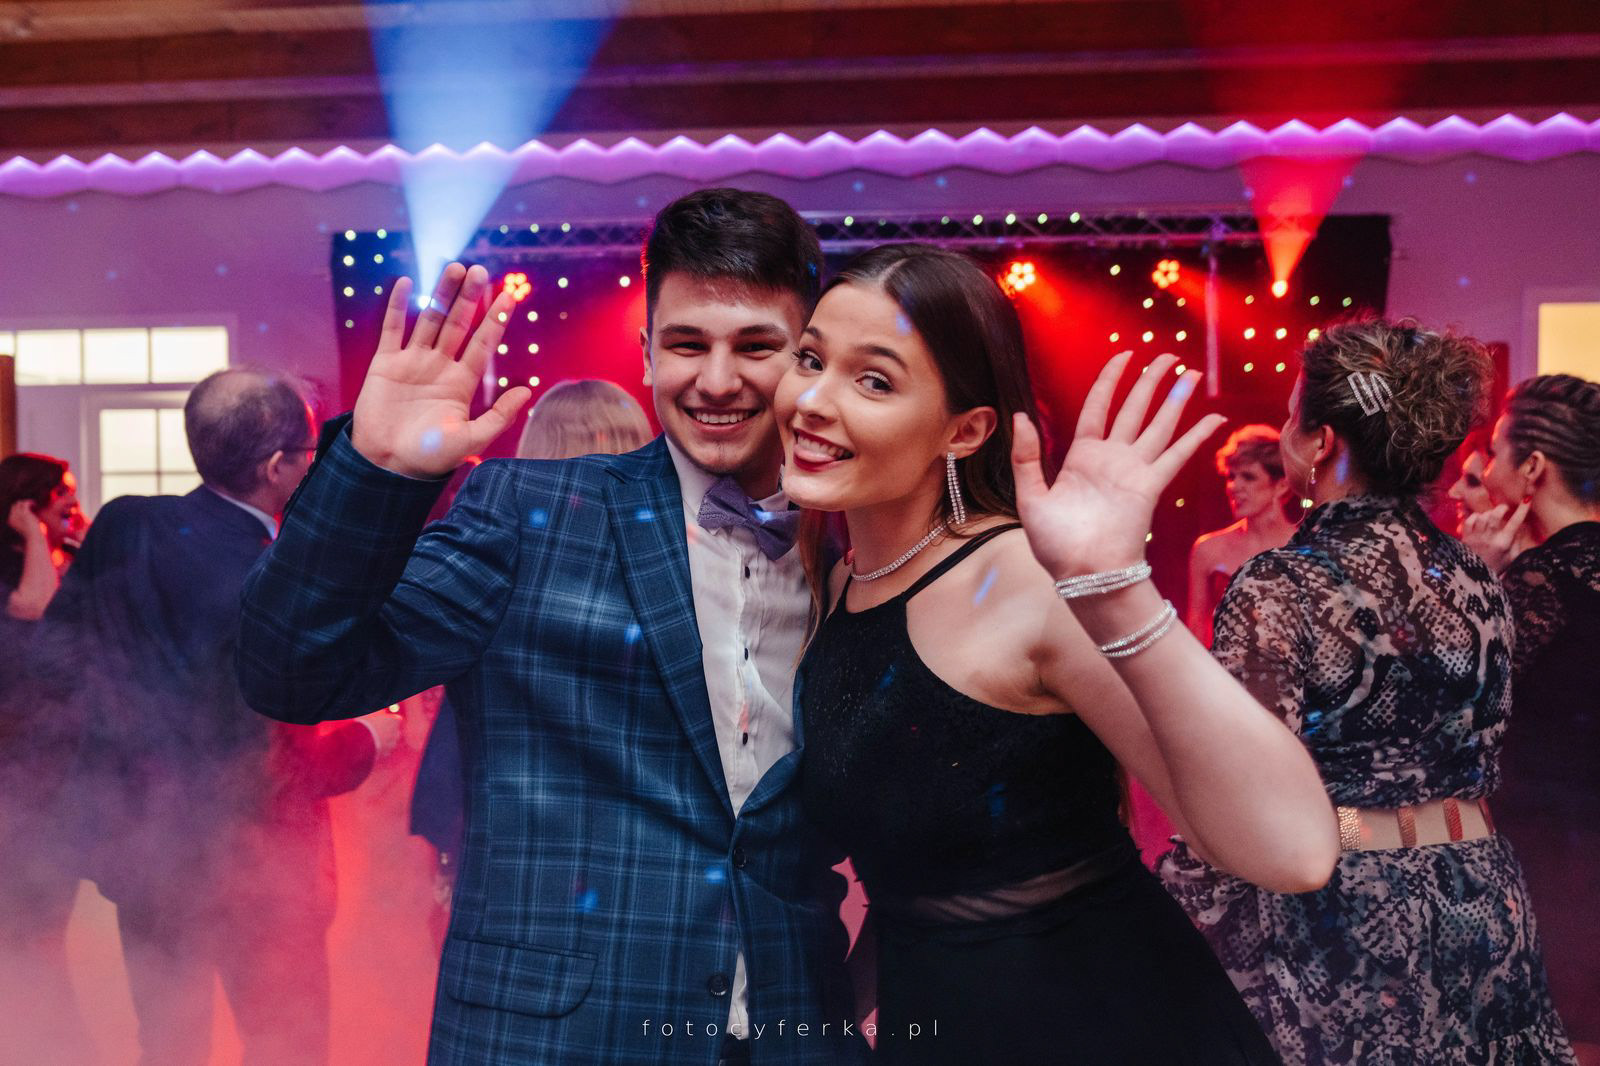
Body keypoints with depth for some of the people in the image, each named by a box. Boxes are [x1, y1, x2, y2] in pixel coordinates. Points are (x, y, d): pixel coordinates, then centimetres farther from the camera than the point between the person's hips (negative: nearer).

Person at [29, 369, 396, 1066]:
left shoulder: (123, 523, -11)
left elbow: (51, 665, -3)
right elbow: (304, 768, -23)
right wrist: (372, 736, -5)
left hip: (134, 840, 6)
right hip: (254, 867, -6)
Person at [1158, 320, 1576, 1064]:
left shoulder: (1279, 588, -18)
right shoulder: (1474, 578, 3)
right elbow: (1483, 759, 14)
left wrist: (1184, 914, -9)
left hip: (1329, 924, -6)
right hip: (1478, 908, 6)